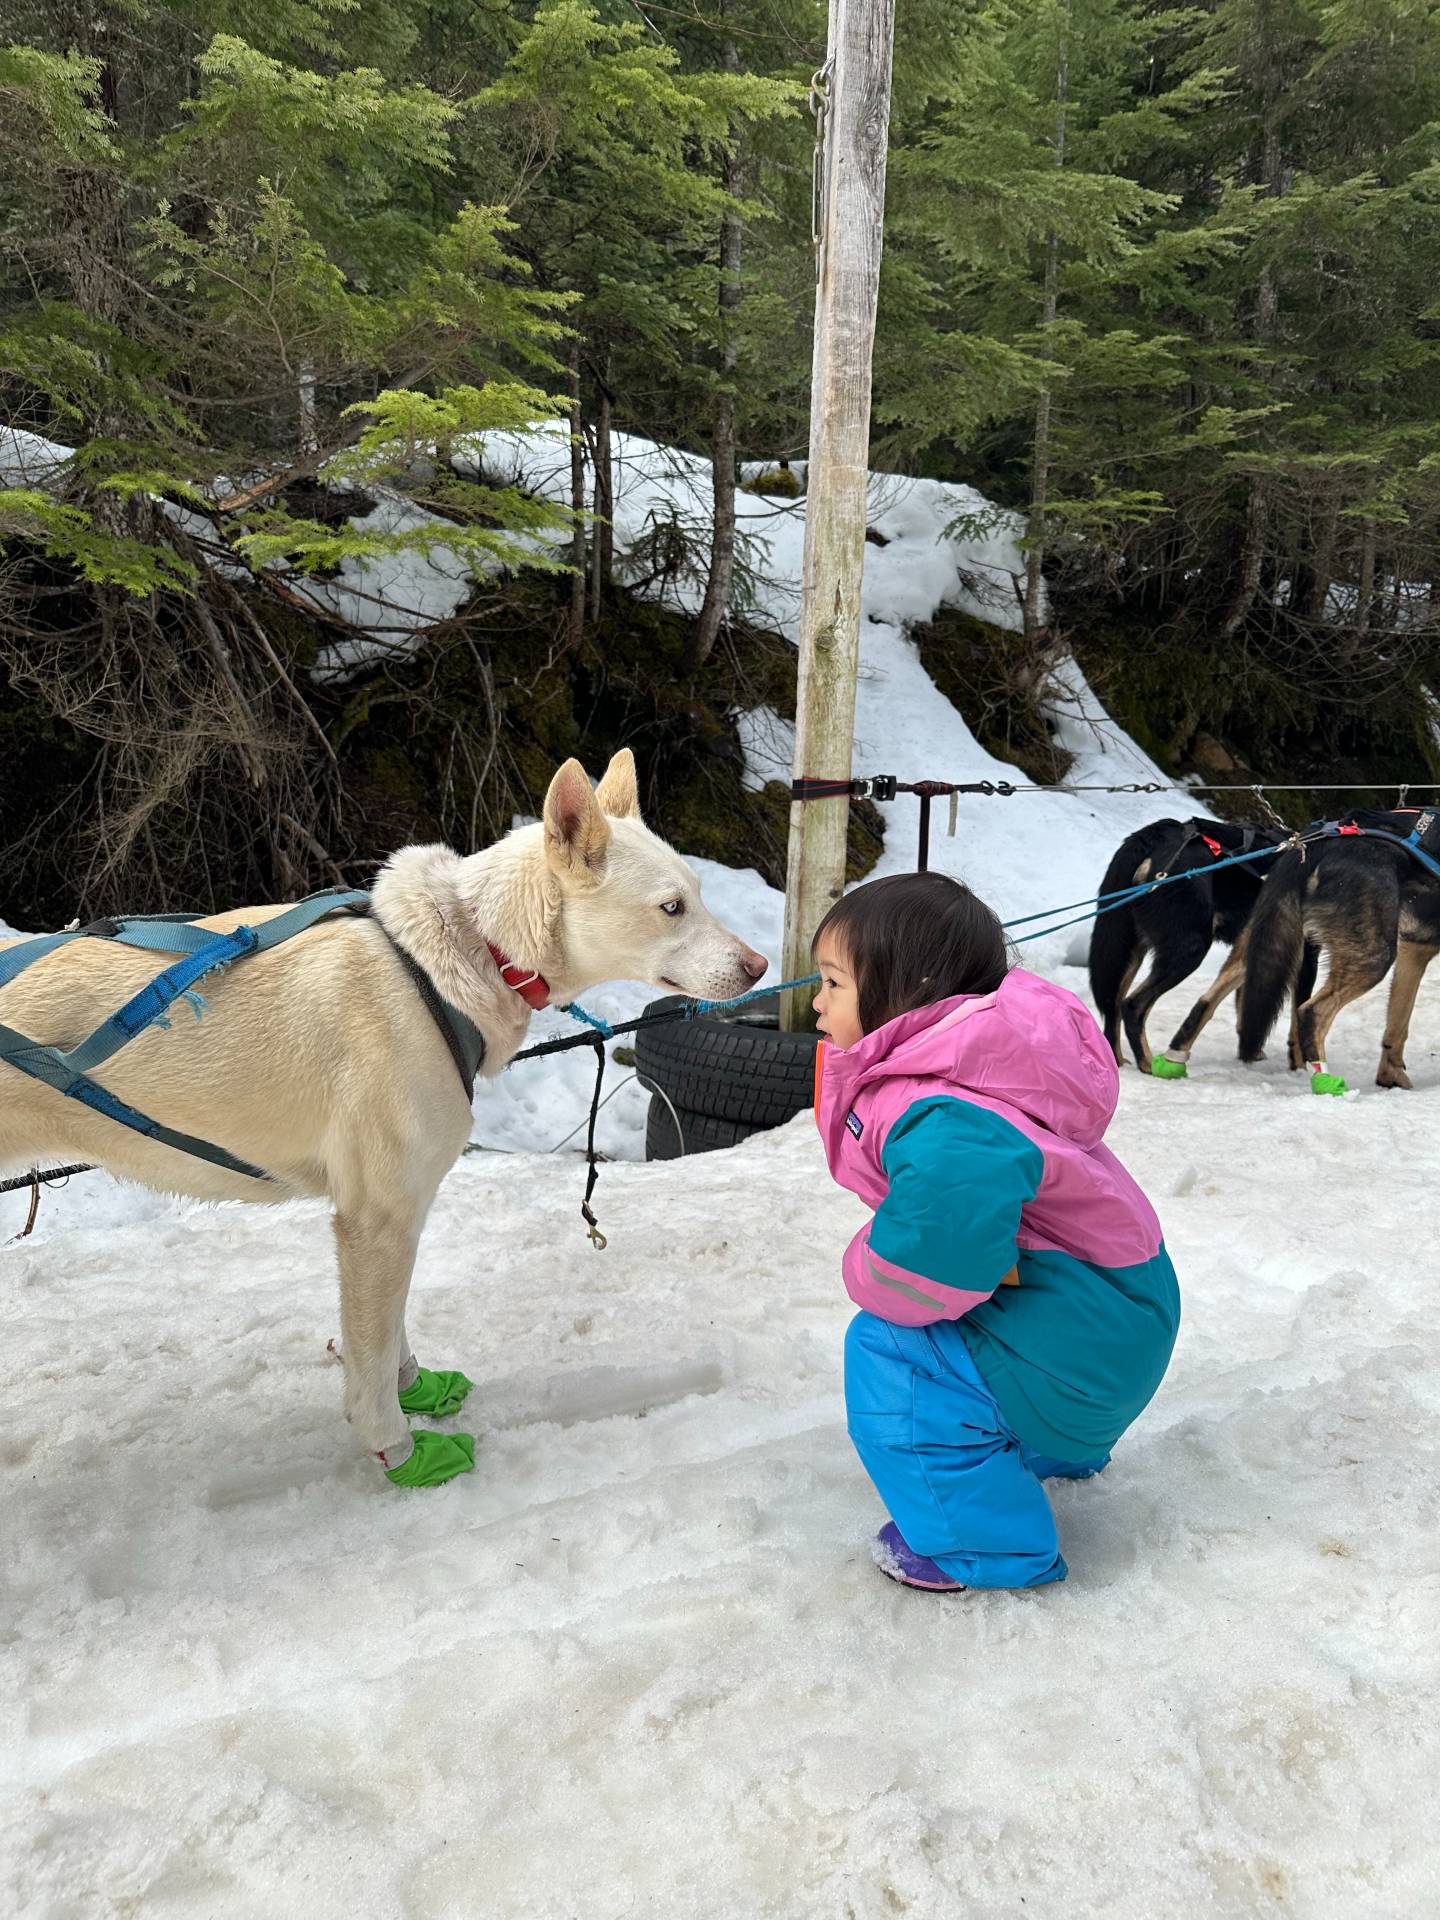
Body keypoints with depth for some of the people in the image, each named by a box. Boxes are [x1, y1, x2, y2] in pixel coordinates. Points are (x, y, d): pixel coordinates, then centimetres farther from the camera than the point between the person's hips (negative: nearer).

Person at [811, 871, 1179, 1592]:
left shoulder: (946, 1125, -34)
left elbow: (929, 1264, -39)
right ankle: (1050, 1450, 51)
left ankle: (986, 1543, 5)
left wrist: (866, 1272, -16)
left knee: (888, 1351, -14)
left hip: (1079, 1340, -10)